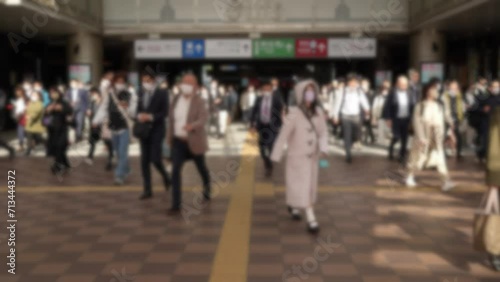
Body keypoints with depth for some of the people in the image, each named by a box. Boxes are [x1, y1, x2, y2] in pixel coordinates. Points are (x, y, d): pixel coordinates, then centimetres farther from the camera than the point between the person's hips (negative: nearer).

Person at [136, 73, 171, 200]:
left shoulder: (162, 93, -5)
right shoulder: (142, 93, 9)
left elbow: (165, 112, -10)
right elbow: (138, 109, 15)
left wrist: (150, 117, -21)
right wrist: (139, 116, -8)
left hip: (157, 130, -5)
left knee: (155, 159, -11)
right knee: (144, 161, 3)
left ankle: (165, 177, 20)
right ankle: (147, 190, 11)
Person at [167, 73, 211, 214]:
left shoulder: (199, 102, -14)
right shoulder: (176, 100, 2)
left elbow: (203, 119, -27)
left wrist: (192, 126, -47)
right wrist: (169, 136, 17)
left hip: (194, 141, -3)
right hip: (178, 141, 3)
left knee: (201, 167, 18)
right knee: (175, 171, -10)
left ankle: (207, 187, 51)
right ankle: (176, 205, -8)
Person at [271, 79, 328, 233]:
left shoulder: (318, 112, -3)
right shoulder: (294, 113, -17)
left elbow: (323, 132, 1)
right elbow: (283, 135, -13)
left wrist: (323, 148, -16)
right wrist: (276, 156, -11)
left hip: (313, 156, 6)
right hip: (297, 156, -6)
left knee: (310, 185, 17)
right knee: (303, 186, -7)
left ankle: (292, 205, 42)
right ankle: (311, 219, -5)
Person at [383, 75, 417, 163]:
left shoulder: (410, 94, 4)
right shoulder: (392, 94, -3)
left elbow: (414, 106, 6)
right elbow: (387, 107, -4)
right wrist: (388, 119, -7)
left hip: (407, 120, 3)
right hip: (396, 119, -3)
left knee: (405, 139, 4)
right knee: (396, 137, -9)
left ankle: (402, 156, 18)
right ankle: (391, 147, 24)